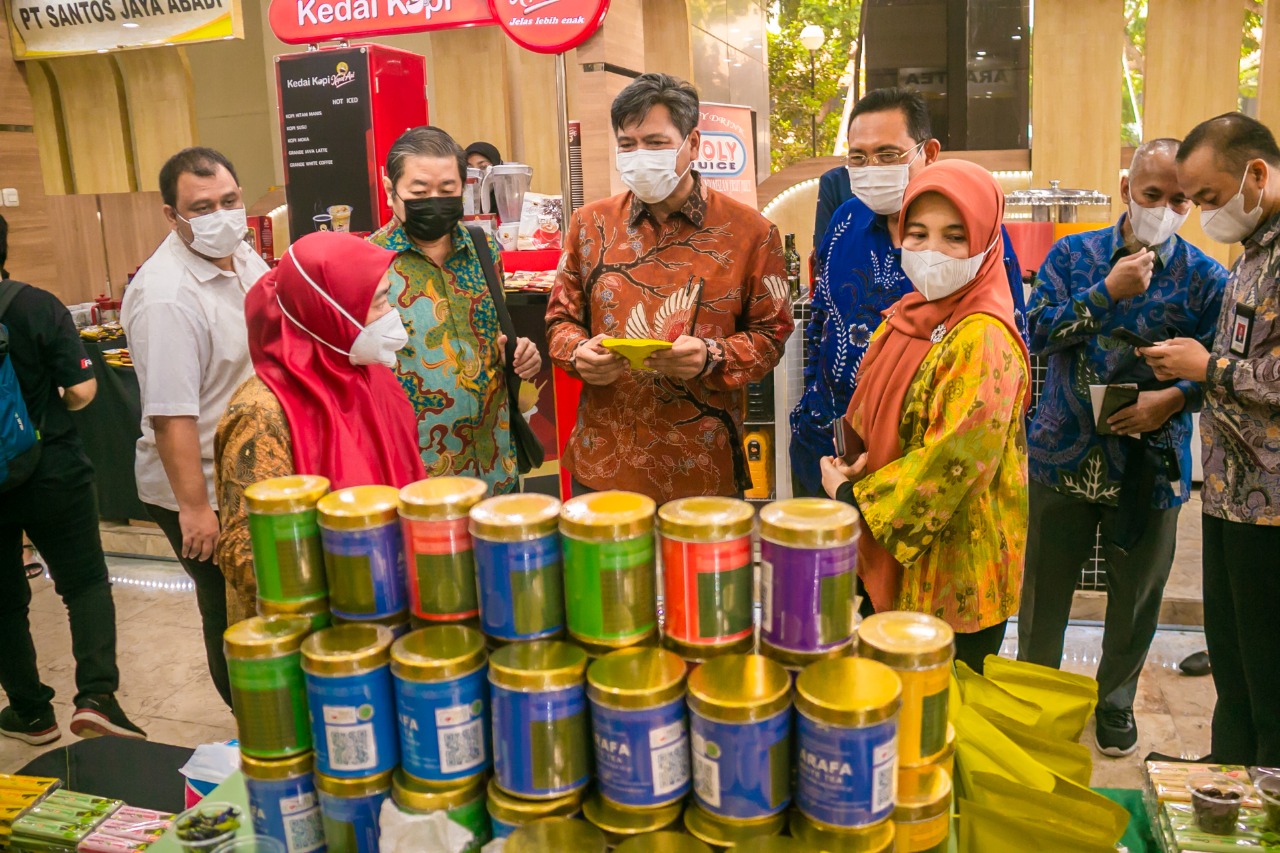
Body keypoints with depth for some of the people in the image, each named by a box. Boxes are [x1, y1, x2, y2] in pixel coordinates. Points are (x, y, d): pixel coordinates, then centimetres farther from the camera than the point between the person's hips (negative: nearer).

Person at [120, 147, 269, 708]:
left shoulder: (243, 256, 2)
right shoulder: (166, 295, -25)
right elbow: (170, 415, -27)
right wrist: (194, 506, -26)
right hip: (206, 491, -8)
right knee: (235, 621, 9)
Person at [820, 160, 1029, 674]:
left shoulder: (984, 338, -19)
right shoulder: (909, 316, 6)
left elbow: (954, 460, -25)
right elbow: (868, 421, 16)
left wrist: (855, 497, -13)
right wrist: (850, 475, -2)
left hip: (955, 576, -8)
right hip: (895, 560, 8)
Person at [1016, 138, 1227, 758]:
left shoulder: (1204, 277, 0)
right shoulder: (1073, 254, 2)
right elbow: (1038, 333, -8)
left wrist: (1175, 398, -19)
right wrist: (1108, 290, -17)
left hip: (1150, 465, 0)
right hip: (1066, 455, 0)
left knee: (1136, 596, 14)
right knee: (1046, 589, 11)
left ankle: (1116, 701, 37)